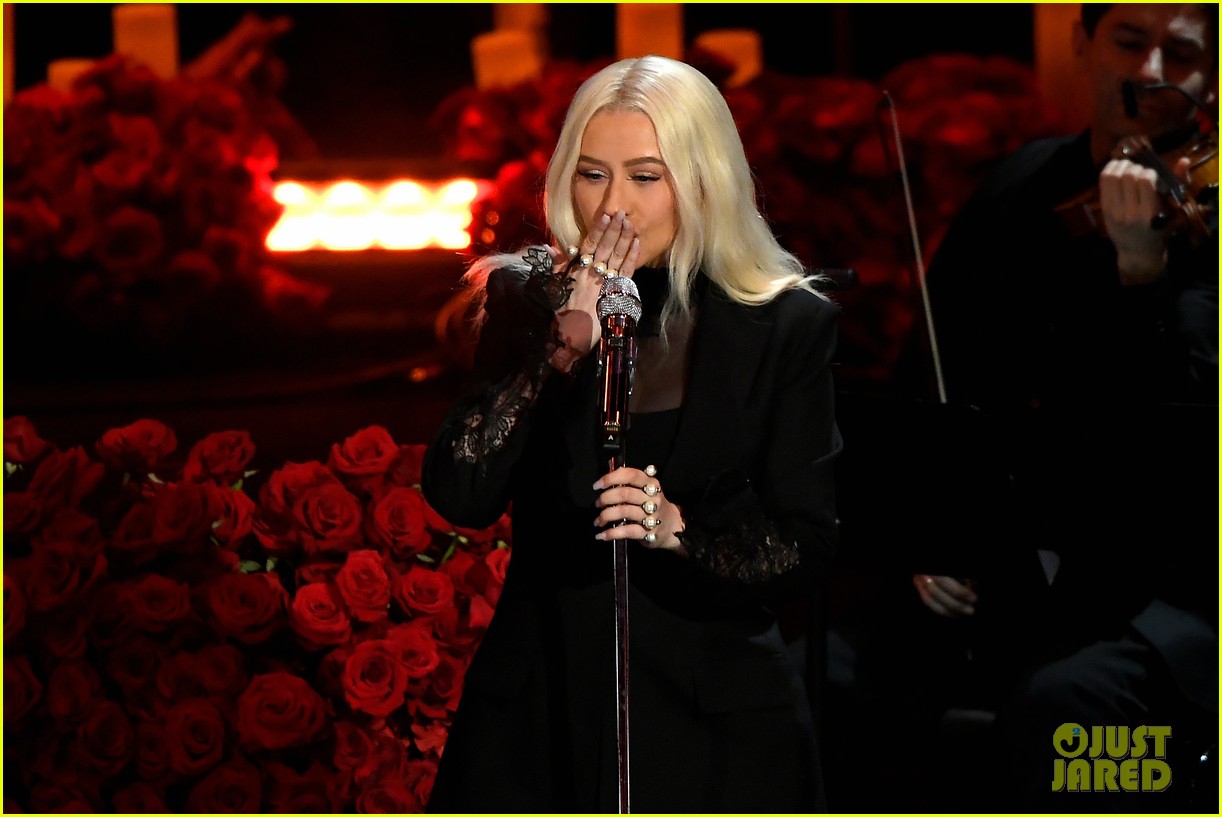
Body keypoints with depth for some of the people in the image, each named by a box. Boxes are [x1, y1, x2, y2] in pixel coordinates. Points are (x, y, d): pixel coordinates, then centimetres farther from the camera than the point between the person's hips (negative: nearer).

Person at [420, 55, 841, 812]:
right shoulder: (528, 297, 0)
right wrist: (564, 344, -19)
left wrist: (677, 529, -24)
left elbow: (805, 550, -6)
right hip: (541, 715, 1)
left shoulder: (787, 326, -5)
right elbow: (459, 495, -11)